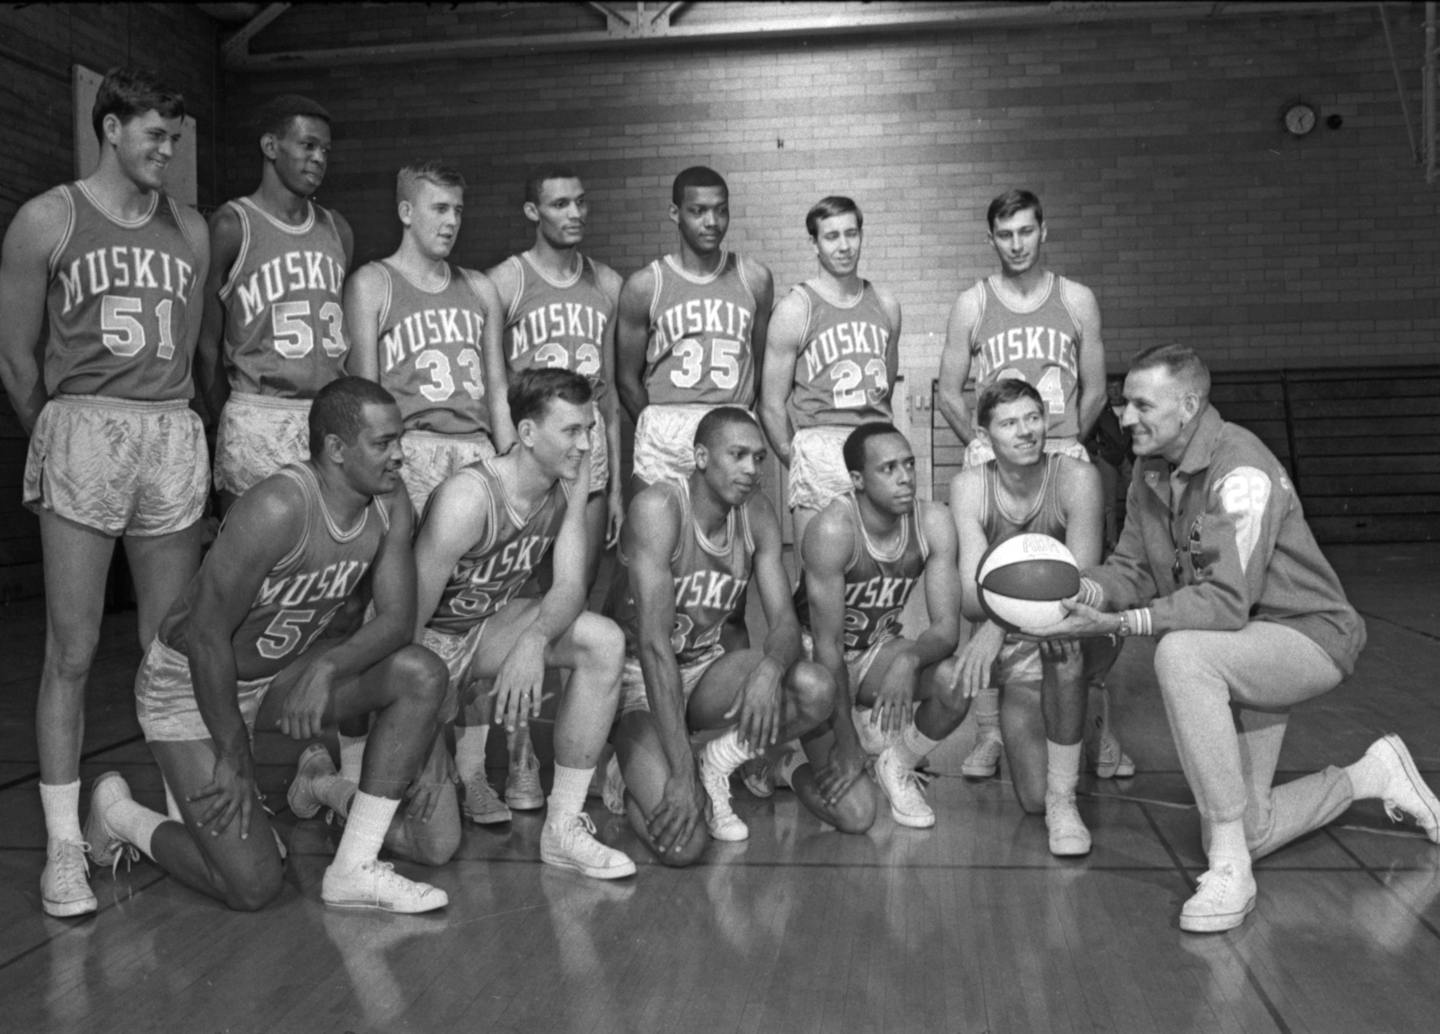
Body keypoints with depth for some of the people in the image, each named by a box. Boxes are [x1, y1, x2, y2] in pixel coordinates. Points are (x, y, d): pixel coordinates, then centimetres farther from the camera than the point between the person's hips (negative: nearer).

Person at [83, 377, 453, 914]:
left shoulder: (390, 506, -9)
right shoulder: (280, 508, -31)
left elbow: (397, 619, -9)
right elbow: (206, 633, -27)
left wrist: (326, 667, -29)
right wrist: (234, 756, -19)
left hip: (281, 673, 7)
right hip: (190, 684, -7)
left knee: (422, 675, -17)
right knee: (253, 886, -11)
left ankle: (354, 869, -10)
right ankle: (119, 814, 18)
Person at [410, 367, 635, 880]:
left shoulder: (569, 481, -9)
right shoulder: (468, 498, -29)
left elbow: (570, 588, -13)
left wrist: (535, 640, -35)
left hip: (491, 624, 6)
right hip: (433, 641, -6)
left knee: (605, 642, -20)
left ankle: (565, 827, -11)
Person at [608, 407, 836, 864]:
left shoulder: (756, 514, -5)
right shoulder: (658, 507, -24)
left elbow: (785, 621, -8)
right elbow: (654, 642, -30)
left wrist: (771, 669, -35)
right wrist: (680, 772, -35)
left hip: (705, 668, 6)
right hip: (641, 678, -6)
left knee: (817, 691, -23)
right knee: (681, 843, -25)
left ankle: (716, 766, 1)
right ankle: (633, 777, 9)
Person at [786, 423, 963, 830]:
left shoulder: (933, 522, -14)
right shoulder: (833, 529, -28)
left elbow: (947, 626, -17)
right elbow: (828, 643, -25)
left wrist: (908, 660, -40)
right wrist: (846, 742, -24)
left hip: (877, 652, 5)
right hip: (814, 656, -5)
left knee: (955, 681, -26)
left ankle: (897, 766, 2)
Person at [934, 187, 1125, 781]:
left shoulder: (1077, 301, 10)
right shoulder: (971, 305, 8)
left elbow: (1094, 390, 12)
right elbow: (949, 394, 9)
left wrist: (1064, 445, 5)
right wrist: (986, 445, 3)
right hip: (990, 460, 0)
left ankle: (1096, 729, 2)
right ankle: (989, 735, 3)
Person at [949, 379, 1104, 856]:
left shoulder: (1077, 478, -16)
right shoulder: (968, 486, -11)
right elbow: (972, 598, -18)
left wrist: (998, 624, -37)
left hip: (1075, 642, -1)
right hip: (1013, 654, 1)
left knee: (1065, 636, -39)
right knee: (1031, 800, -9)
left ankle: (1064, 798, -22)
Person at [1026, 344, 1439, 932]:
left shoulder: (1241, 471, -25)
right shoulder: (1151, 469, 1)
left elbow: (1225, 601, -31)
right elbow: (1133, 568, 1)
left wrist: (1120, 624, -39)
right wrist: (1083, 589, -22)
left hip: (1307, 638, -8)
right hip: (1236, 657, 8)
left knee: (1180, 654, -39)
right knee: (1245, 836, 9)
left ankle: (1230, 870, -29)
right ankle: (1372, 775, 36)